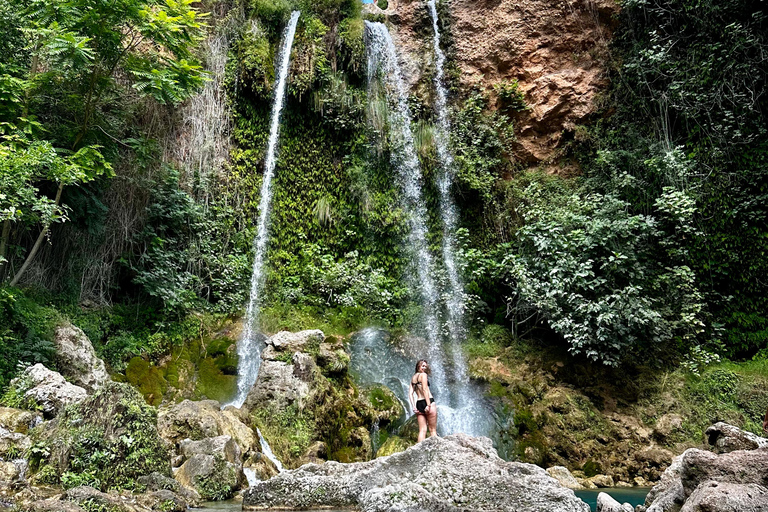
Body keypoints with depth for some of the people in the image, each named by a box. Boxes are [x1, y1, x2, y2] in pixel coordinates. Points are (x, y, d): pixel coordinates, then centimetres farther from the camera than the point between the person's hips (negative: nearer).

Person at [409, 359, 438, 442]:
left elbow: (410, 394, 9)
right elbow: (425, 389, -14)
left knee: (422, 430, 3)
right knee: (433, 430, -2)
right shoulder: (423, 374, -2)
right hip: (428, 402, -6)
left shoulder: (413, 378, 18)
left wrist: (413, 407, 3)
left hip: (418, 404, 6)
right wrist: (429, 404, -19)